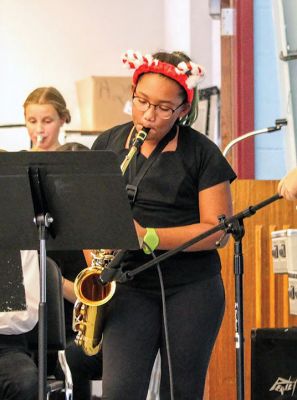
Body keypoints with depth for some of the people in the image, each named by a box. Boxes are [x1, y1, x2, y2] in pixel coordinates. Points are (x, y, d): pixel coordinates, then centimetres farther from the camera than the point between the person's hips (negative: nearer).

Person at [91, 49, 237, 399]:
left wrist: (149, 237, -19)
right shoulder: (107, 144, 8)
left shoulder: (202, 153, -2)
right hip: (130, 288, 2)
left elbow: (218, 231, -7)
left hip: (192, 290, -1)